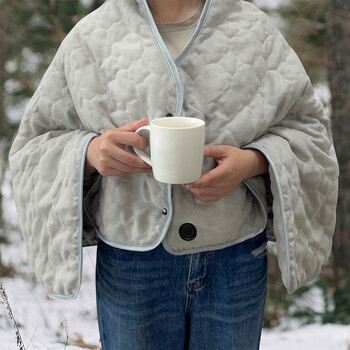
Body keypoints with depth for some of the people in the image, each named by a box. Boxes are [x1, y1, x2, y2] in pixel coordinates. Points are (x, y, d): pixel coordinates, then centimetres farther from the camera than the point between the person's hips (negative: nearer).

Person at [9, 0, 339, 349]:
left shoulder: (254, 30, 2)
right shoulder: (90, 38, 1)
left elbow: (309, 127, 6)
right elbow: (34, 144, 5)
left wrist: (253, 161, -14)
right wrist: (89, 152, -17)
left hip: (236, 261, 1)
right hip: (132, 264, 0)